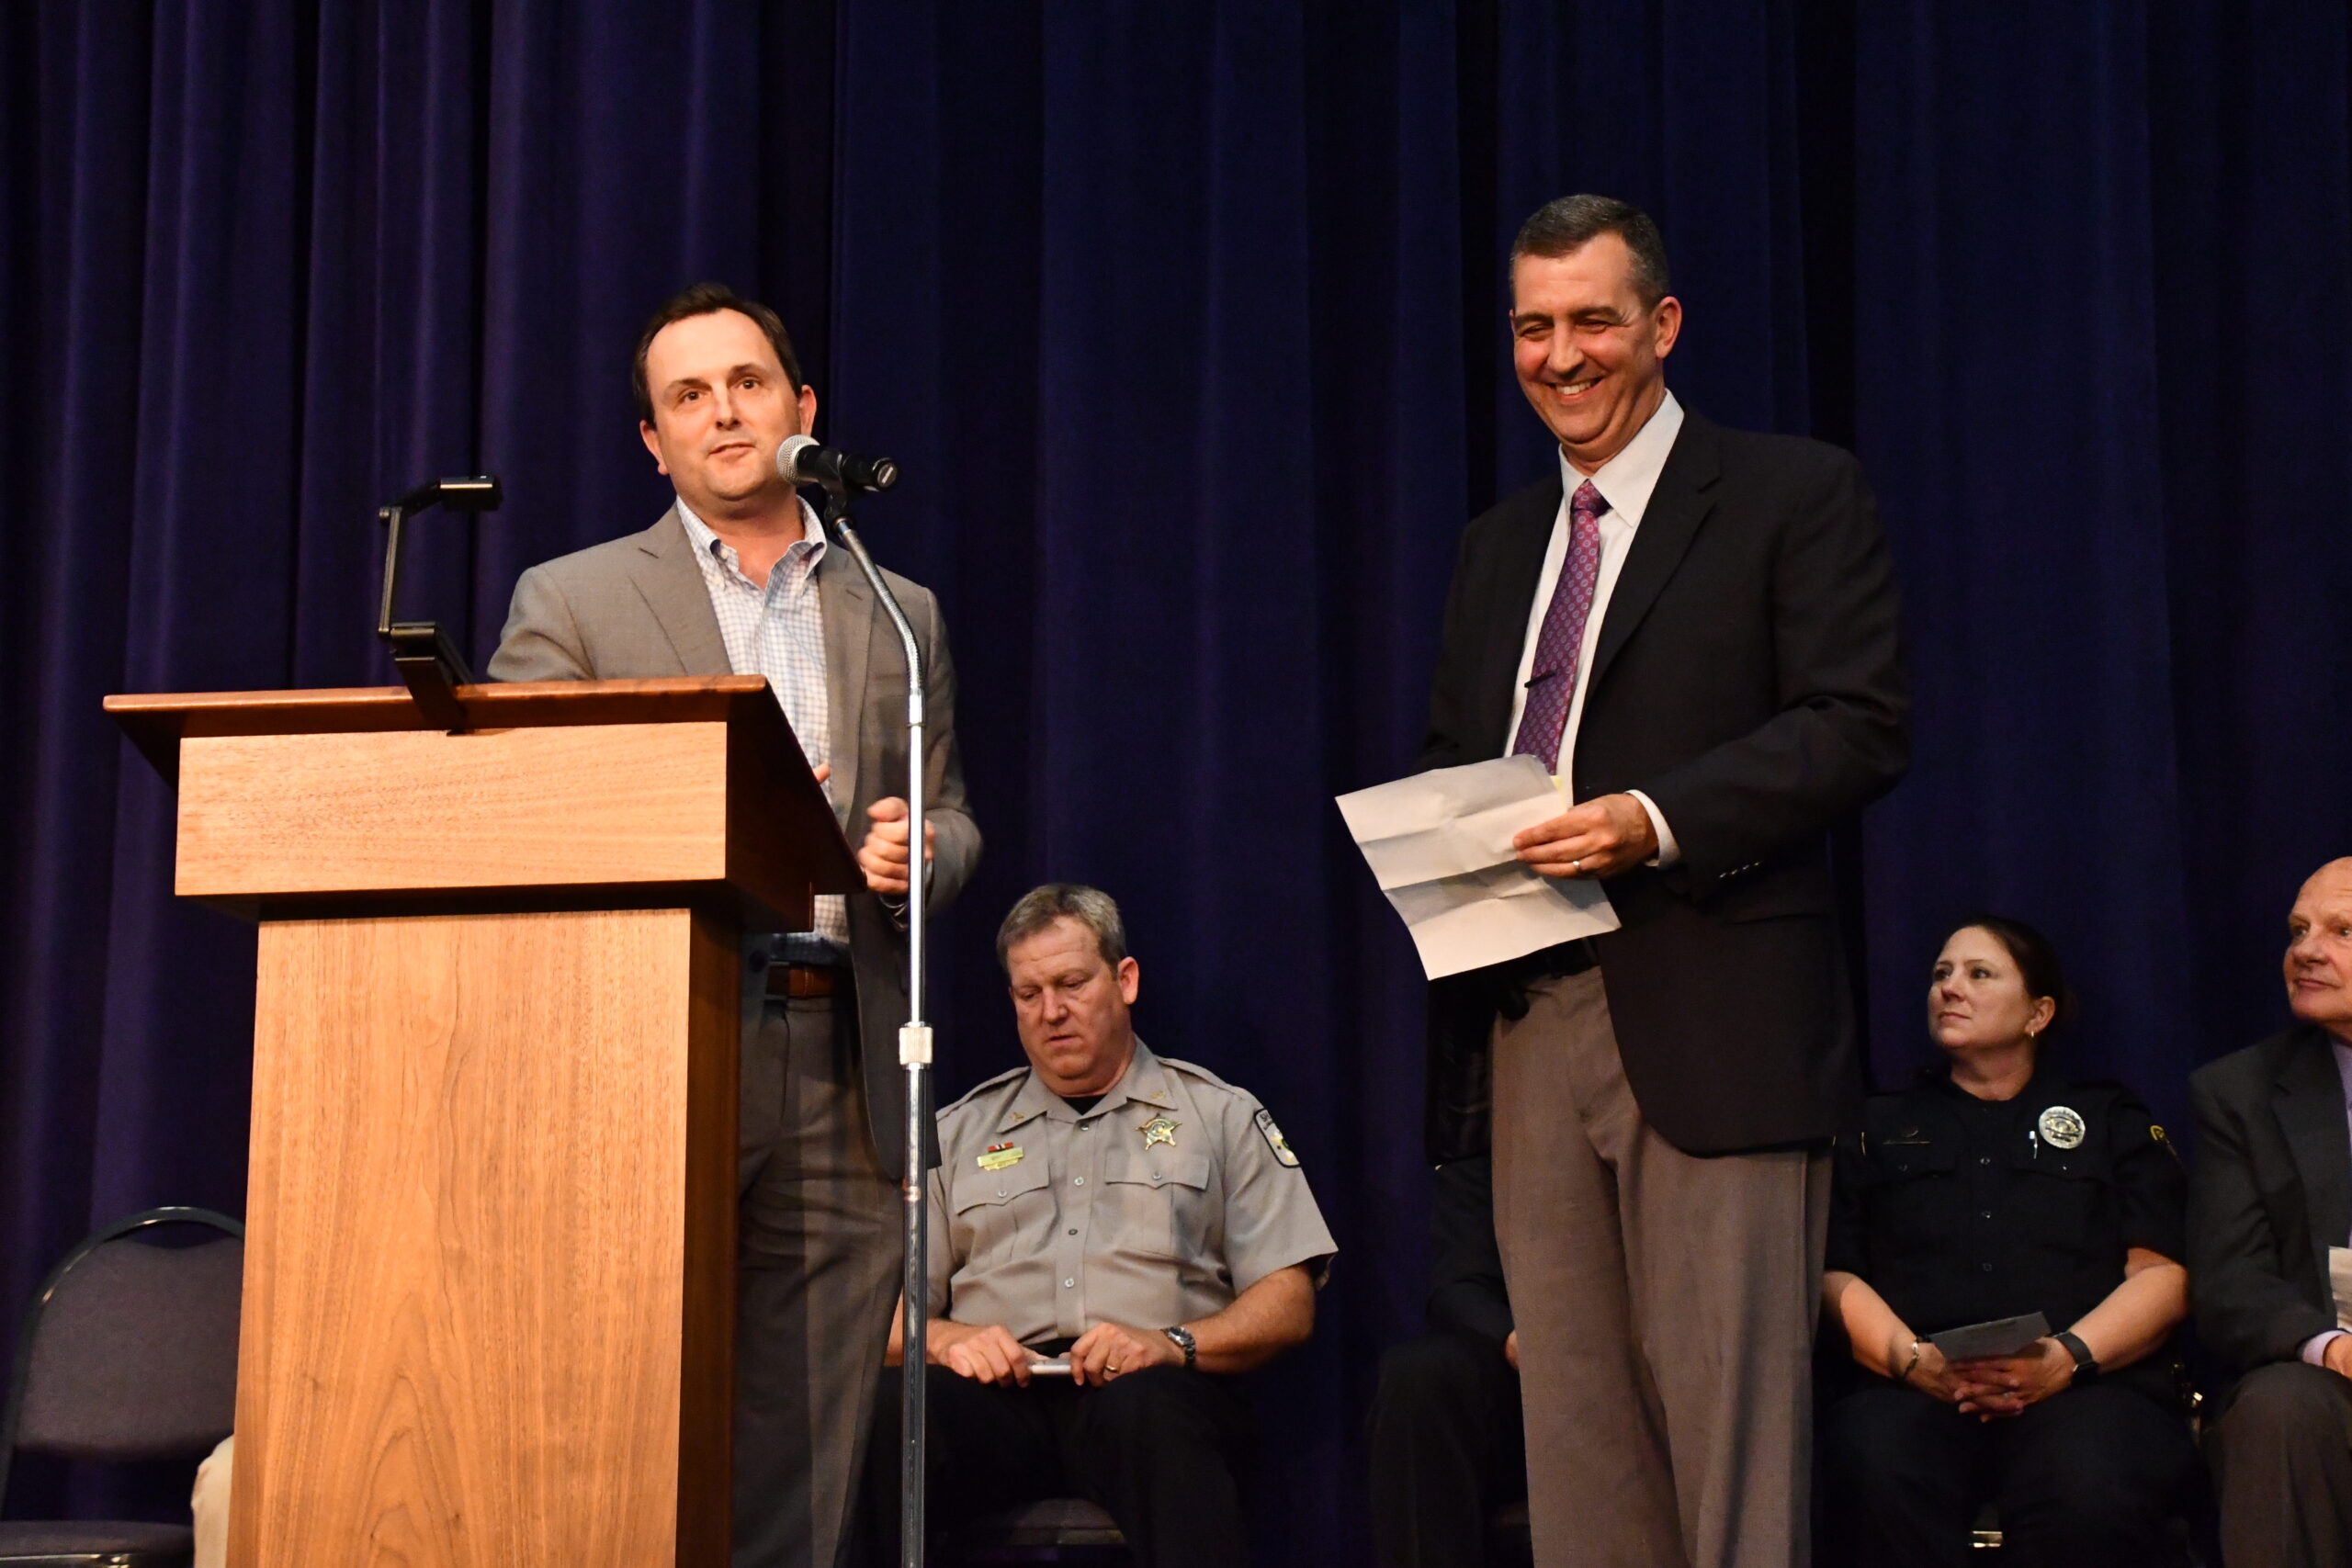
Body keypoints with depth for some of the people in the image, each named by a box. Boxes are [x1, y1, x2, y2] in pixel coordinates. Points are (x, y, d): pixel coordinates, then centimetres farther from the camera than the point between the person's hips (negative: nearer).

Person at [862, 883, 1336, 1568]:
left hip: (1154, 1391, -1)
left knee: (1147, 1408, -40)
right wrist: (945, 1340, -6)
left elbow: (1289, 1307, 9)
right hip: (1001, 1396, 2)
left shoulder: (1221, 1116, 19)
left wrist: (1172, 1344, -10)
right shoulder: (960, 1132, 26)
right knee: (887, 1408, -34)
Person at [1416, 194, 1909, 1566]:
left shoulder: (1795, 496, 2)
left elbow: (1865, 725, -9)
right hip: (1529, 1021, 6)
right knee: (1574, 1416, 6)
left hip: (1710, 1023, -6)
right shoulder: (1500, 545, 22)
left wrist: (1657, 821, -19)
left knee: (1728, 1407, -6)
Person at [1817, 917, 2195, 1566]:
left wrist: (2066, 1357, -10)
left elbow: (2164, 1274, 11)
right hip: (1909, 1389, 1)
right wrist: (1915, 1360, -9)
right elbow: (1835, 1275, 13)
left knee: (2088, 1497, -38)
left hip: (2086, 1381, 0)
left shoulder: (2112, 1119, 24)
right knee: (1877, 1484, -38)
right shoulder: (1877, 1125, 26)